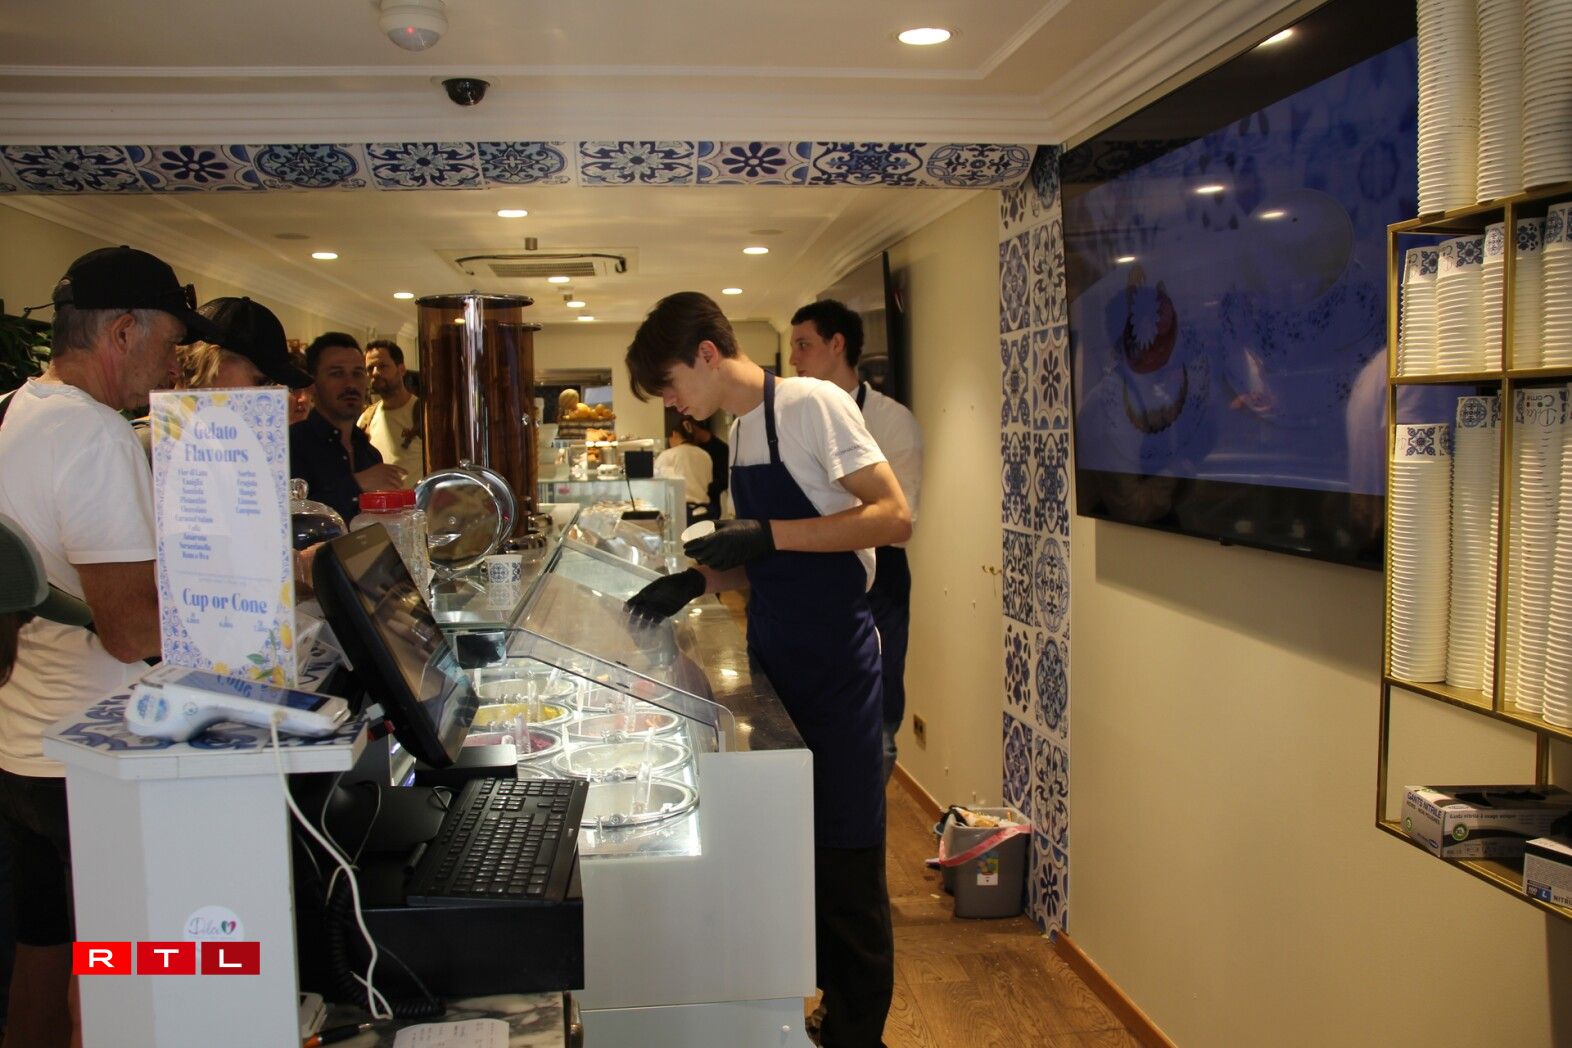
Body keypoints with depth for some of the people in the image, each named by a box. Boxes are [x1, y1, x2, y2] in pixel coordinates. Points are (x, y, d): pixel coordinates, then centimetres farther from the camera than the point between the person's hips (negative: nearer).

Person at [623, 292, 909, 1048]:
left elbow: (894, 518, -18)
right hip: (775, 663, 9)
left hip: (834, 667, -8)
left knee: (846, 867, 2)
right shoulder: (740, 430, 13)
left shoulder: (810, 405, -12)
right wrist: (697, 580, 3)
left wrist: (767, 535, -24)